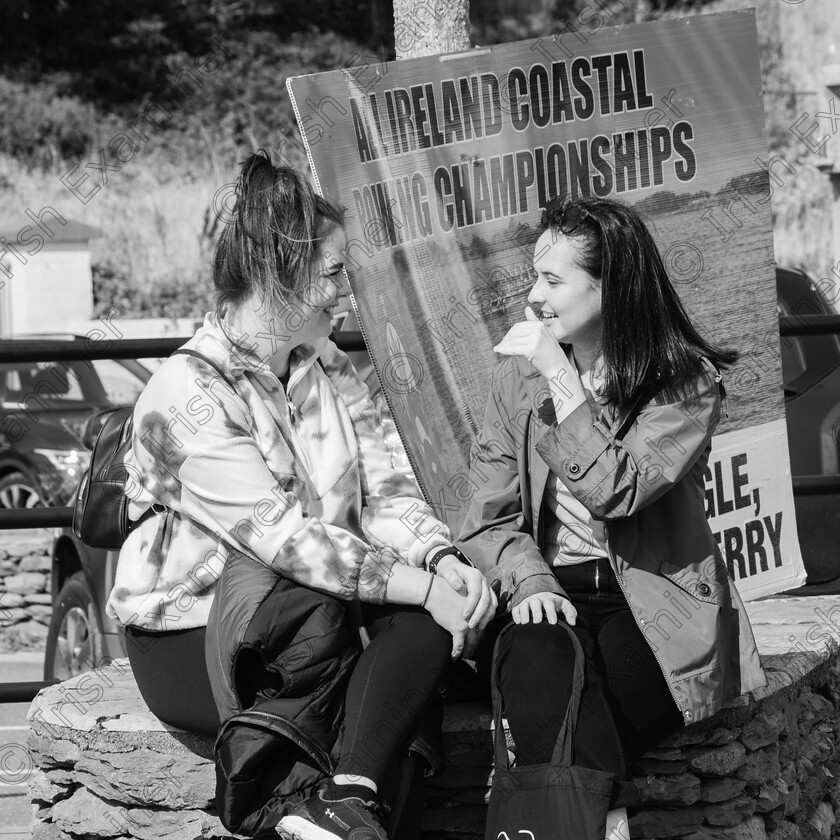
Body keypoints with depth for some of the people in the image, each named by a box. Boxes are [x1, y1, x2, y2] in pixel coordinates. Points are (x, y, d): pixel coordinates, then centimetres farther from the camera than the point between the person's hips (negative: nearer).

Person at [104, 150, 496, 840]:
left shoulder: (330, 371, 10)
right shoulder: (188, 394, -18)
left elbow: (386, 492, 2)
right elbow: (281, 536, -25)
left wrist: (444, 560, -20)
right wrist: (419, 585, -29)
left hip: (319, 608, 7)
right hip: (189, 639, -7)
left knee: (425, 618, -22)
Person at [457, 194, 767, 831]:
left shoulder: (687, 384, -1)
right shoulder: (519, 373, 11)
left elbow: (613, 490, -16)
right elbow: (491, 512, 9)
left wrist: (559, 375, -13)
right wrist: (528, 580, -12)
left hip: (651, 605, -2)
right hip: (550, 595, 2)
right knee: (540, 662, -35)